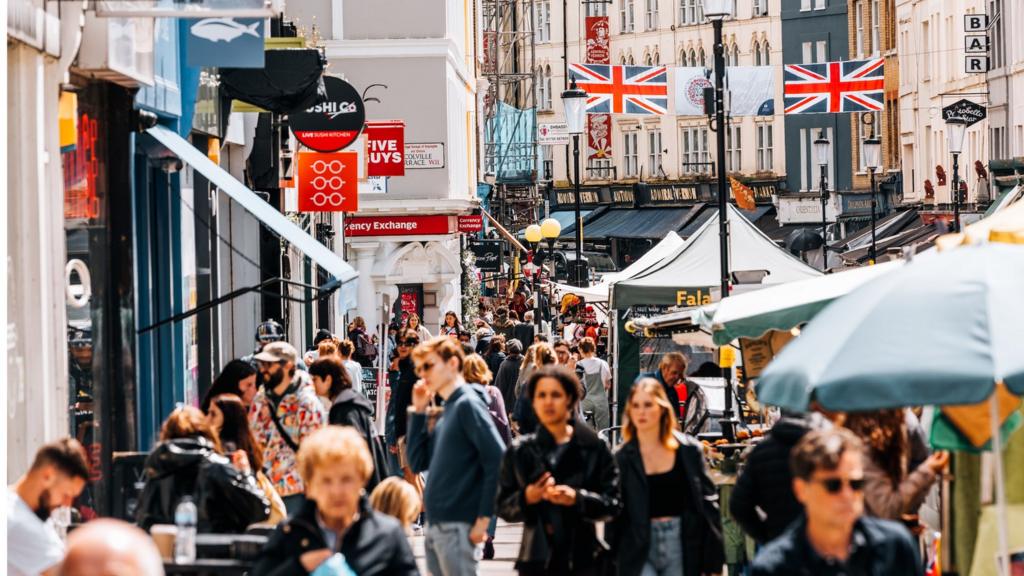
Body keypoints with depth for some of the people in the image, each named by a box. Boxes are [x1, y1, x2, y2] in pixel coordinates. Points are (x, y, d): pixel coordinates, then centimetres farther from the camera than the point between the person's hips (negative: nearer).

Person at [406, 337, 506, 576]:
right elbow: (419, 463, 15)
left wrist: (484, 517, -18)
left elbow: (497, 461, -18)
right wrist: (418, 411, 9)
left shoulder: (468, 404, -10)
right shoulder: (446, 410, 16)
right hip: (435, 525, 9)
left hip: (456, 526, -9)